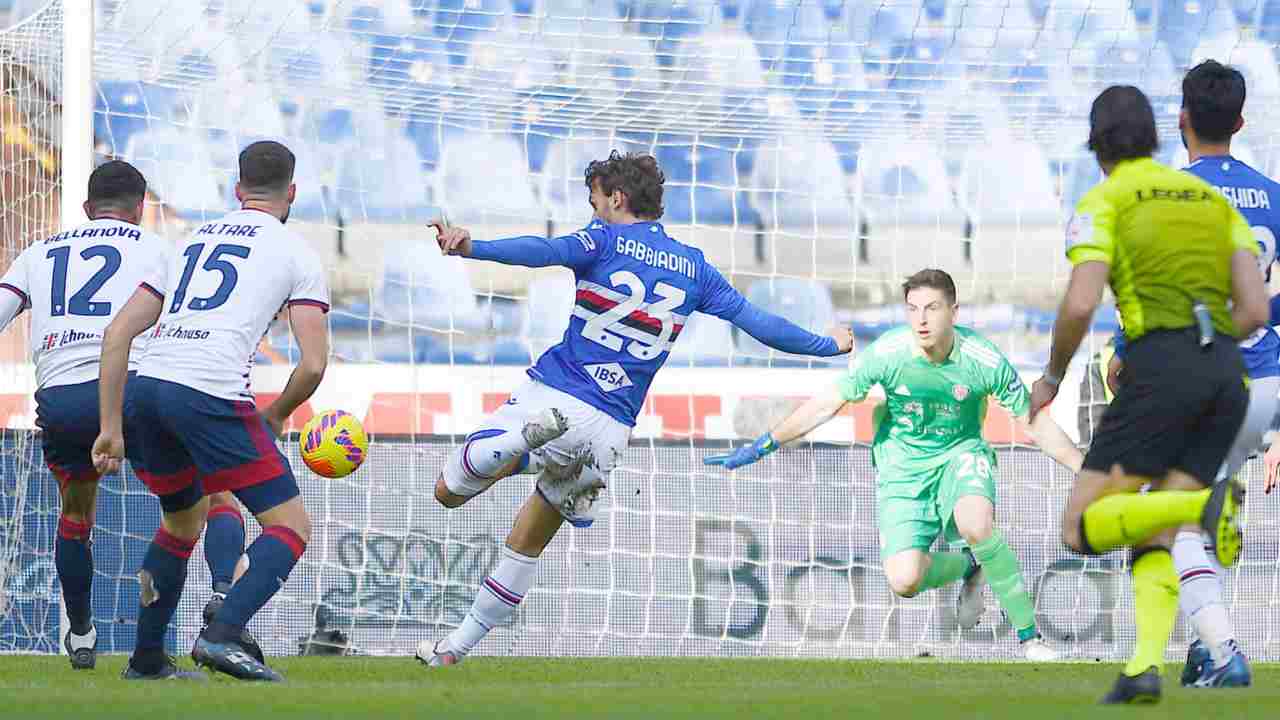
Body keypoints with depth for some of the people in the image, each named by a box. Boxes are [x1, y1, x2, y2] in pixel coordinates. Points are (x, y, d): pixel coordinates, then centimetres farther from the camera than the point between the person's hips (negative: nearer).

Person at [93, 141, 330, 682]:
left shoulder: (192, 242, 25)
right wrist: (275, 416, 19)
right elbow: (313, 364, 1)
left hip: (144, 391, 6)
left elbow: (117, 333, 19)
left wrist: (111, 428, 19)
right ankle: (222, 635, -18)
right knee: (291, 527, 2)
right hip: (211, 394, -6)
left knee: (183, 518, 29)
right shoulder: (297, 252, 10)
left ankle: (146, 658, 30)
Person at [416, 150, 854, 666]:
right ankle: (455, 649, 21)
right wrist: (827, 346, 31)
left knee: (448, 493, -2)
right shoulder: (692, 267, 13)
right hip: (609, 428, 5)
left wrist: (472, 248, -37)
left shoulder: (605, 241, -1)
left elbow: (545, 251, -21)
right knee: (527, 544, 21)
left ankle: (527, 438, -28)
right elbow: (755, 320, 16)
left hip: (553, 391, -5)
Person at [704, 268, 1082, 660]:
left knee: (976, 526, -36)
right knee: (904, 581, -17)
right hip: (903, 465, 1)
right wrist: (761, 447, -8)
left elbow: (1036, 425, -7)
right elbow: (826, 405, -6)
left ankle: (1028, 633, -17)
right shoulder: (887, 352, -18)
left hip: (961, 455, -1)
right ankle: (969, 568, 20)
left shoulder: (984, 359, -18)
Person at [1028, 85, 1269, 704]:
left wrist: (1052, 377, 6)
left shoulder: (1104, 202, 4)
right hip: (1226, 371, 6)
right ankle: (1146, 666, -16)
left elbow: (1080, 305, -11)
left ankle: (1207, 505, -28)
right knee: (1150, 542, 9)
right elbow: (1256, 309, 11)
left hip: (1161, 368, -6)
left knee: (1082, 530, -2)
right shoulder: (1211, 198, 21)